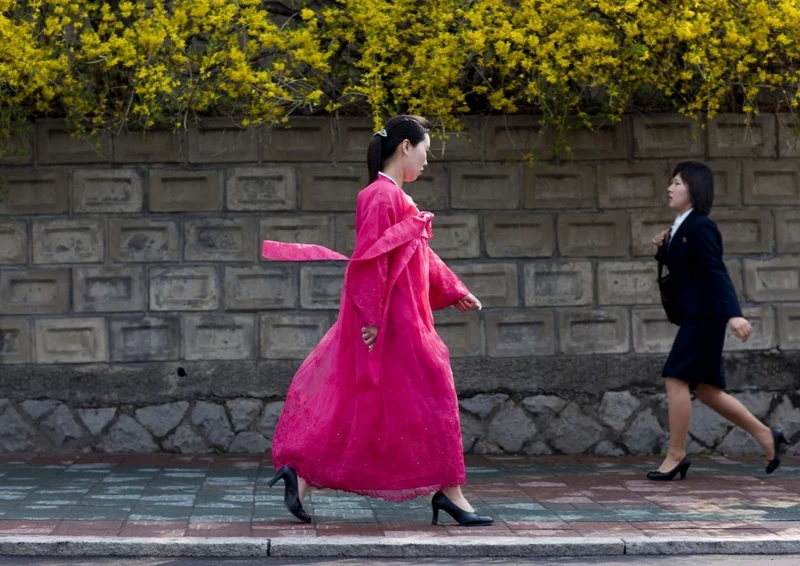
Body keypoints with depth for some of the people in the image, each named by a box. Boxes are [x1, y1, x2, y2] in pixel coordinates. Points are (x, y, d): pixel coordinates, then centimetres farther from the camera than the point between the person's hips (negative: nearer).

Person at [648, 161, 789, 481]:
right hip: (694, 316, 10)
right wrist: (662, 249, 6)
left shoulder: (700, 227, -13)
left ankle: (675, 456, -4)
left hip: (705, 315, -10)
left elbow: (718, 273, -21)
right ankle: (767, 437, 18)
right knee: (707, 391, 10)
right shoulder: (680, 228, 15)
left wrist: (733, 314, -31)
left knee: (676, 380, -11)